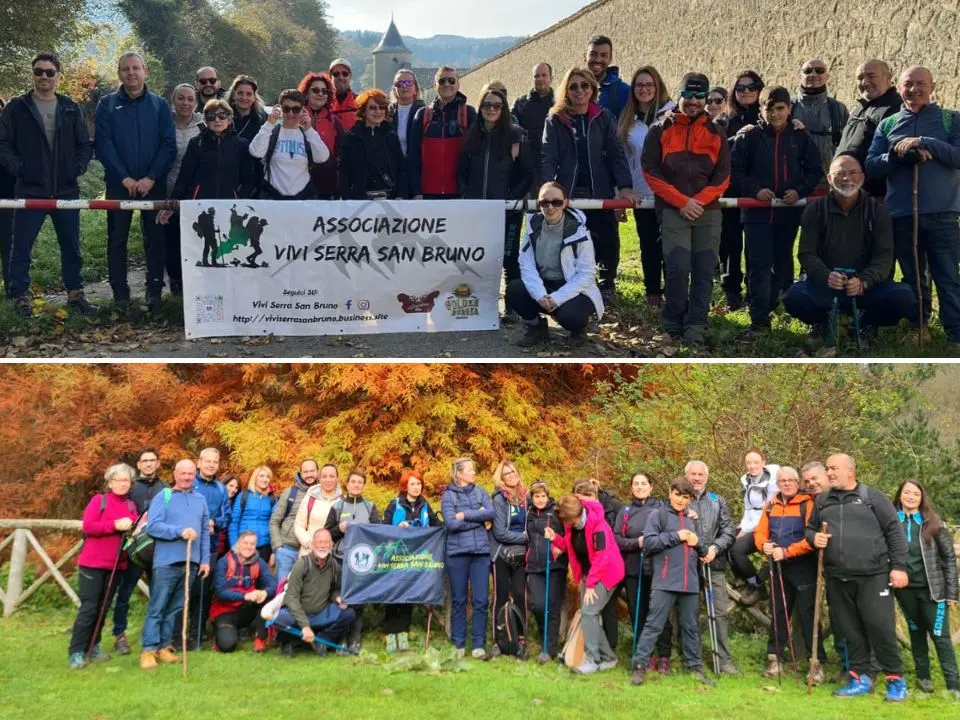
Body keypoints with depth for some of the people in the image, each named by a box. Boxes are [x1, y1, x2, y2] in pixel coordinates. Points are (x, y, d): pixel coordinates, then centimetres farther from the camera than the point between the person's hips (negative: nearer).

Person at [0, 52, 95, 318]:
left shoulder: (71, 109, 9)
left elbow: (85, 144, 11)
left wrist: (78, 168, -2)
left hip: (66, 191, 2)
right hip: (29, 191, -2)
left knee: (71, 247, 9)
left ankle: (75, 294, 19)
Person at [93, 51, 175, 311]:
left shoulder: (159, 104, 5)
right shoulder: (107, 104, 3)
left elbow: (169, 144, -2)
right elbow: (102, 144, -4)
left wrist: (151, 178, -13)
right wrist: (124, 178, -13)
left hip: (153, 184, 0)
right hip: (118, 183, 0)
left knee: (156, 238, 2)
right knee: (117, 239, 3)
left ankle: (154, 290, 9)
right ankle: (120, 293, 9)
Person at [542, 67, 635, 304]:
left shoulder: (603, 118, 7)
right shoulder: (555, 120, 4)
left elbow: (616, 154, 1)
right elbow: (548, 158, -5)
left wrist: (625, 186, -13)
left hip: (600, 193, 1)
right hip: (568, 194, -1)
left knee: (607, 242, 3)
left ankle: (607, 285, 21)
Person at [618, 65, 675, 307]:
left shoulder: (671, 113, -6)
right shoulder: (627, 120, 10)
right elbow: (622, 158, 15)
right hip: (641, 193, 4)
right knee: (648, 244, 11)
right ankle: (652, 292, 20)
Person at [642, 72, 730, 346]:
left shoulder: (716, 133, 11)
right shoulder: (661, 130, 4)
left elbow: (722, 176, 7)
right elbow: (651, 172, -1)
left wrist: (699, 201, -8)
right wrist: (682, 202, -9)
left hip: (708, 211, 3)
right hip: (673, 211, -3)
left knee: (704, 271, -2)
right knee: (678, 268, -13)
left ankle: (695, 326, 4)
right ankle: (673, 324, 3)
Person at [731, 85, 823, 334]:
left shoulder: (800, 137, 4)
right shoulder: (749, 137, -1)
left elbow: (815, 171, 8)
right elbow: (734, 171, -1)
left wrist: (799, 191, -8)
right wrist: (755, 190, -14)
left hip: (788, 211, 2)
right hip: (756, 211, -2)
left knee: (782, 263, 9)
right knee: (759, 264, -7)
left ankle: (766, 309, 22)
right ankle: (759, 319, -6)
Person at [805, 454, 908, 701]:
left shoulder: (872, 497, 2)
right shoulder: (822, 501, 14)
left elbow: (894, 531, 0)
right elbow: (810, 529, 23)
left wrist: (898, 566, -7)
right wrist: (814, 538, -1)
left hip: (873, 576, -4)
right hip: (837, 579, 5)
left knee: (880, 627, -7)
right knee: (850, 630, 9)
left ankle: (895, 679, 7)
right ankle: (860, 678, 19)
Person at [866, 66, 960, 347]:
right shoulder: (887, 125, 10)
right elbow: (871, 166, 4)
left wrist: (926, 143, -16)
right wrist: (897, 155, -13)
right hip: (901, 214, 3)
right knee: (913, 276, 12)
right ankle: (918, 326, 24)